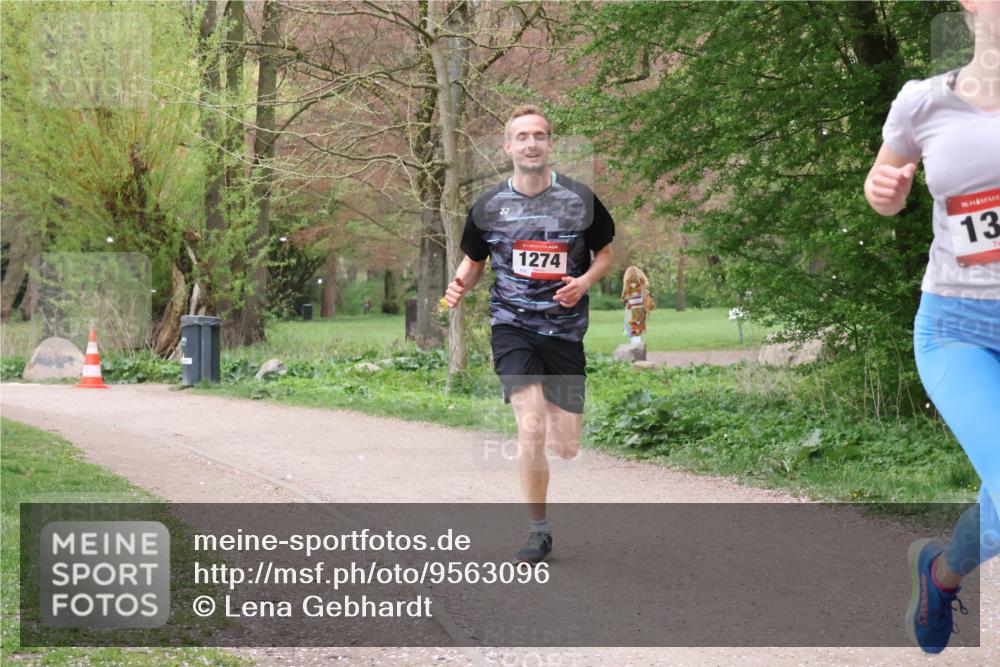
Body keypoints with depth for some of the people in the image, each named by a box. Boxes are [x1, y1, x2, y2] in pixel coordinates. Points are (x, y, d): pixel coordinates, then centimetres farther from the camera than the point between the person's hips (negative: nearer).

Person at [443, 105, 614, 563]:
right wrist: (460, 285, -7)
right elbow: (474, 261, 16)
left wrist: (583, 282, -9)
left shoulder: (579, 199, -1)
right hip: (513, 325, -1)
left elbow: (605, 253, 11)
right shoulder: (488, 206, 2)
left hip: (565, 329, 1)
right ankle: (538, 533, -4)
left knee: (566, 447, 0)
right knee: (531, 428, -19)